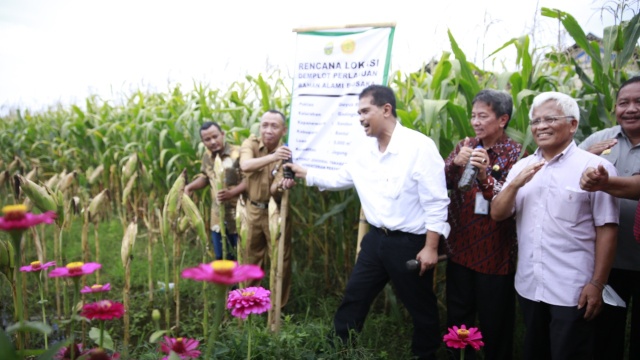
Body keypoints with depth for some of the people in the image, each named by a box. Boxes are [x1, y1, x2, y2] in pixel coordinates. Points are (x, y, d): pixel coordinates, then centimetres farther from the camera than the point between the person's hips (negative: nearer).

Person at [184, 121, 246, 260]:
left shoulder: (238, 153, -17)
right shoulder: (207, 156, 4)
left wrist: (231, 193, -30)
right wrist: (189, 187, 1)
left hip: (238, 216, -6)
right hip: (218, 217, 6)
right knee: (221, 258, 18)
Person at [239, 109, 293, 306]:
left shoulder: (286, 153, -15)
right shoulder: (251, 143, -10)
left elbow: (274, 191, -23)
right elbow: (245, 165, -33)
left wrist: (281, 185, -47)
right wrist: (272, 157, -49)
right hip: (253, 210, 3)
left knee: (280, 259, 3)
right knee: (252, 257, 16)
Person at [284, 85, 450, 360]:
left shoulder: (419, 146, -17)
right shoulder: (364, 151, 4)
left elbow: (436, 202, -17)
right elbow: (338, 179, 17)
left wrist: (431, 248, -17)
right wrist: (304, 173, 11)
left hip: (410, 243, -6)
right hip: (376, 238, 6)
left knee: (421, 309, 13)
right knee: (353, 299, 15)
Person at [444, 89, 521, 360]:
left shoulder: (515, 153, -6)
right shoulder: (465, 147, 6)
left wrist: (484, 175, -31)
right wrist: (455, 163, -23)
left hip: (495, 254, -4)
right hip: (460, 249, 4)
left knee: (494, 323, 11)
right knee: (457, 317, 16)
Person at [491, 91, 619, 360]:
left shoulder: (594, 166, -8)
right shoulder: (521, 167, 6)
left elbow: (606, 229, -10)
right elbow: (497, 214, 2)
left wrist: (597, 283, -12)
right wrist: (515, 184, -15)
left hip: (573, 291, -5)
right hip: (528, 286, 5)